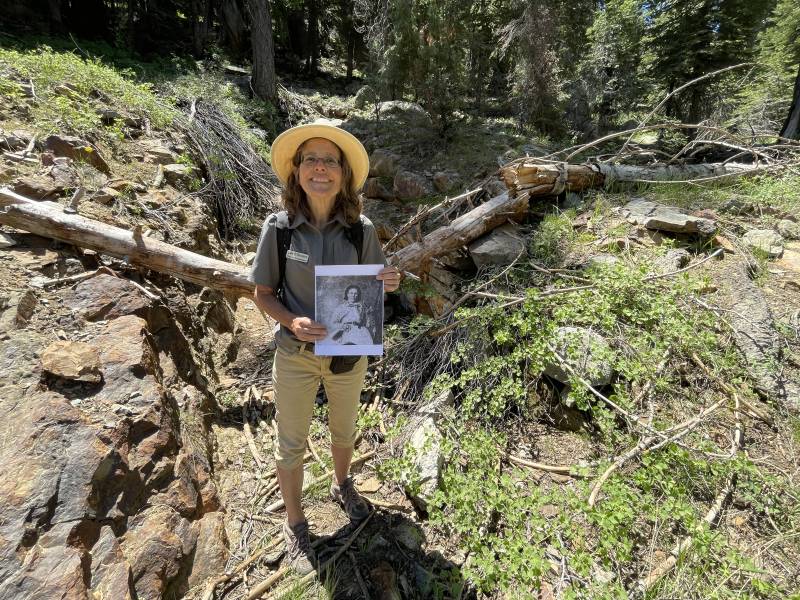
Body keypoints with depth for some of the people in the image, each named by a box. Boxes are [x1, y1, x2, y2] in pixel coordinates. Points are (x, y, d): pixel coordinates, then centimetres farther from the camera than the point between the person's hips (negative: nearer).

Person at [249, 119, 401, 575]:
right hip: (296, 355, -1)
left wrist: (388, 284, -22)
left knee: (344, 430, 25)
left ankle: (342, 486, 58)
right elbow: (262, 293, -4)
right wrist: (292, 321, -23)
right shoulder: (279, 227, -13)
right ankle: (295, 525, 44)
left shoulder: (361, 228, -10)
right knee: (292, 444, 16)